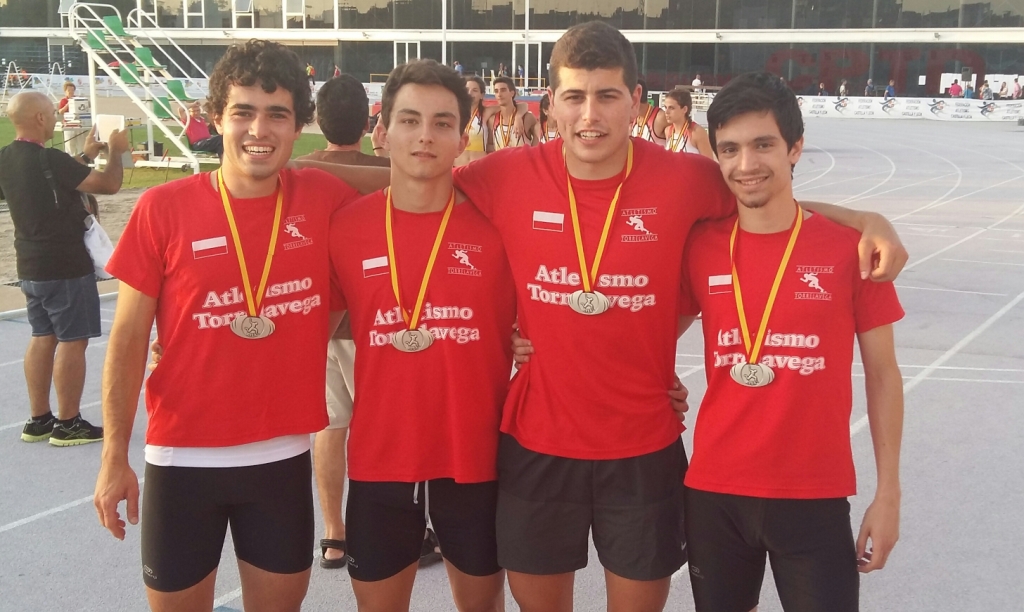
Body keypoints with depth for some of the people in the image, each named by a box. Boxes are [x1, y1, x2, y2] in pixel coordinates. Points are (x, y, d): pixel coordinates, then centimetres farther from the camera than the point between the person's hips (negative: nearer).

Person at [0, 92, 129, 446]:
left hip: (30, 266, 9)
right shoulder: (48, 159, -21)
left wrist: (87, 156, 22)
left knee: (43, 337, 15)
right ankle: (68, 425, 5)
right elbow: (109, 184, -18)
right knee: (72, 341, 0)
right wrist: (115, 152, -1)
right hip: (66, 266, -9)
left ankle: (38, 420, 20)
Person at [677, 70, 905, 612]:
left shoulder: (849, 247, -6)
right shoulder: (699, 248, -1)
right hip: (713, 491, 2)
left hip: (815, 496, -2)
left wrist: (887, 492, -1)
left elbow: (882, 374, 0)